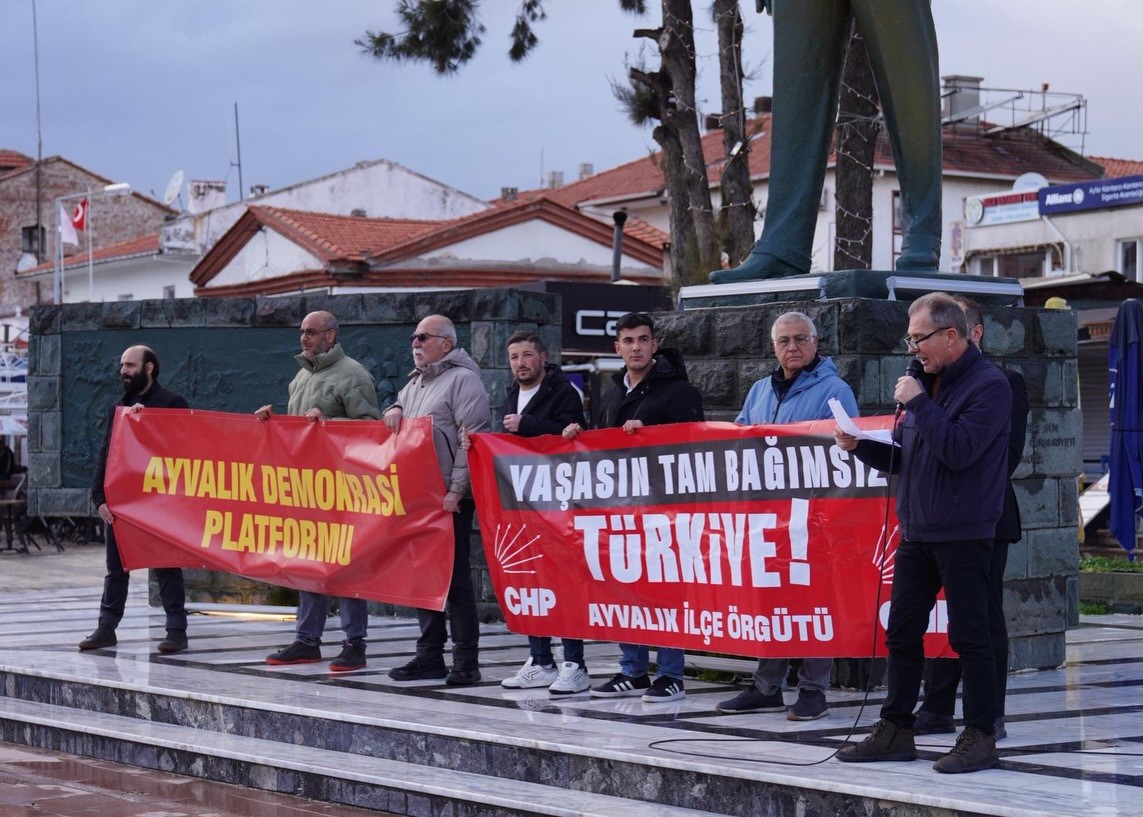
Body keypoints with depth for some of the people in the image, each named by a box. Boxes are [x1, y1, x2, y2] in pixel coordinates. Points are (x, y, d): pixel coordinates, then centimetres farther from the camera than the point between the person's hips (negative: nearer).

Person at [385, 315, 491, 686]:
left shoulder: (463, 379, -7)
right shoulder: (416, 382, 20)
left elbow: (472, 438, -14)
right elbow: (401, 416, 33)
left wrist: (456, 490, -19)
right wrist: (393, 410, 7)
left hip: (449, 498, -9)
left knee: (455, 575, -7)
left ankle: (466, 661, -4)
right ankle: (429, 656, 16)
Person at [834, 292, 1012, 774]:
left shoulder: (988, 386, -10)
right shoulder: (927, 382, 14)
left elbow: (959, 450, -22)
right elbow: (901, 459, 18)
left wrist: (918, 404, -17)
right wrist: (859, 446, 2)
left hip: (963, 535, -8)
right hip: (917, 531, 8)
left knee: (968, 635, -3)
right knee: (902, 632, 10)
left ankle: (979, 738, 4)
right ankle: (896, 731, 19)